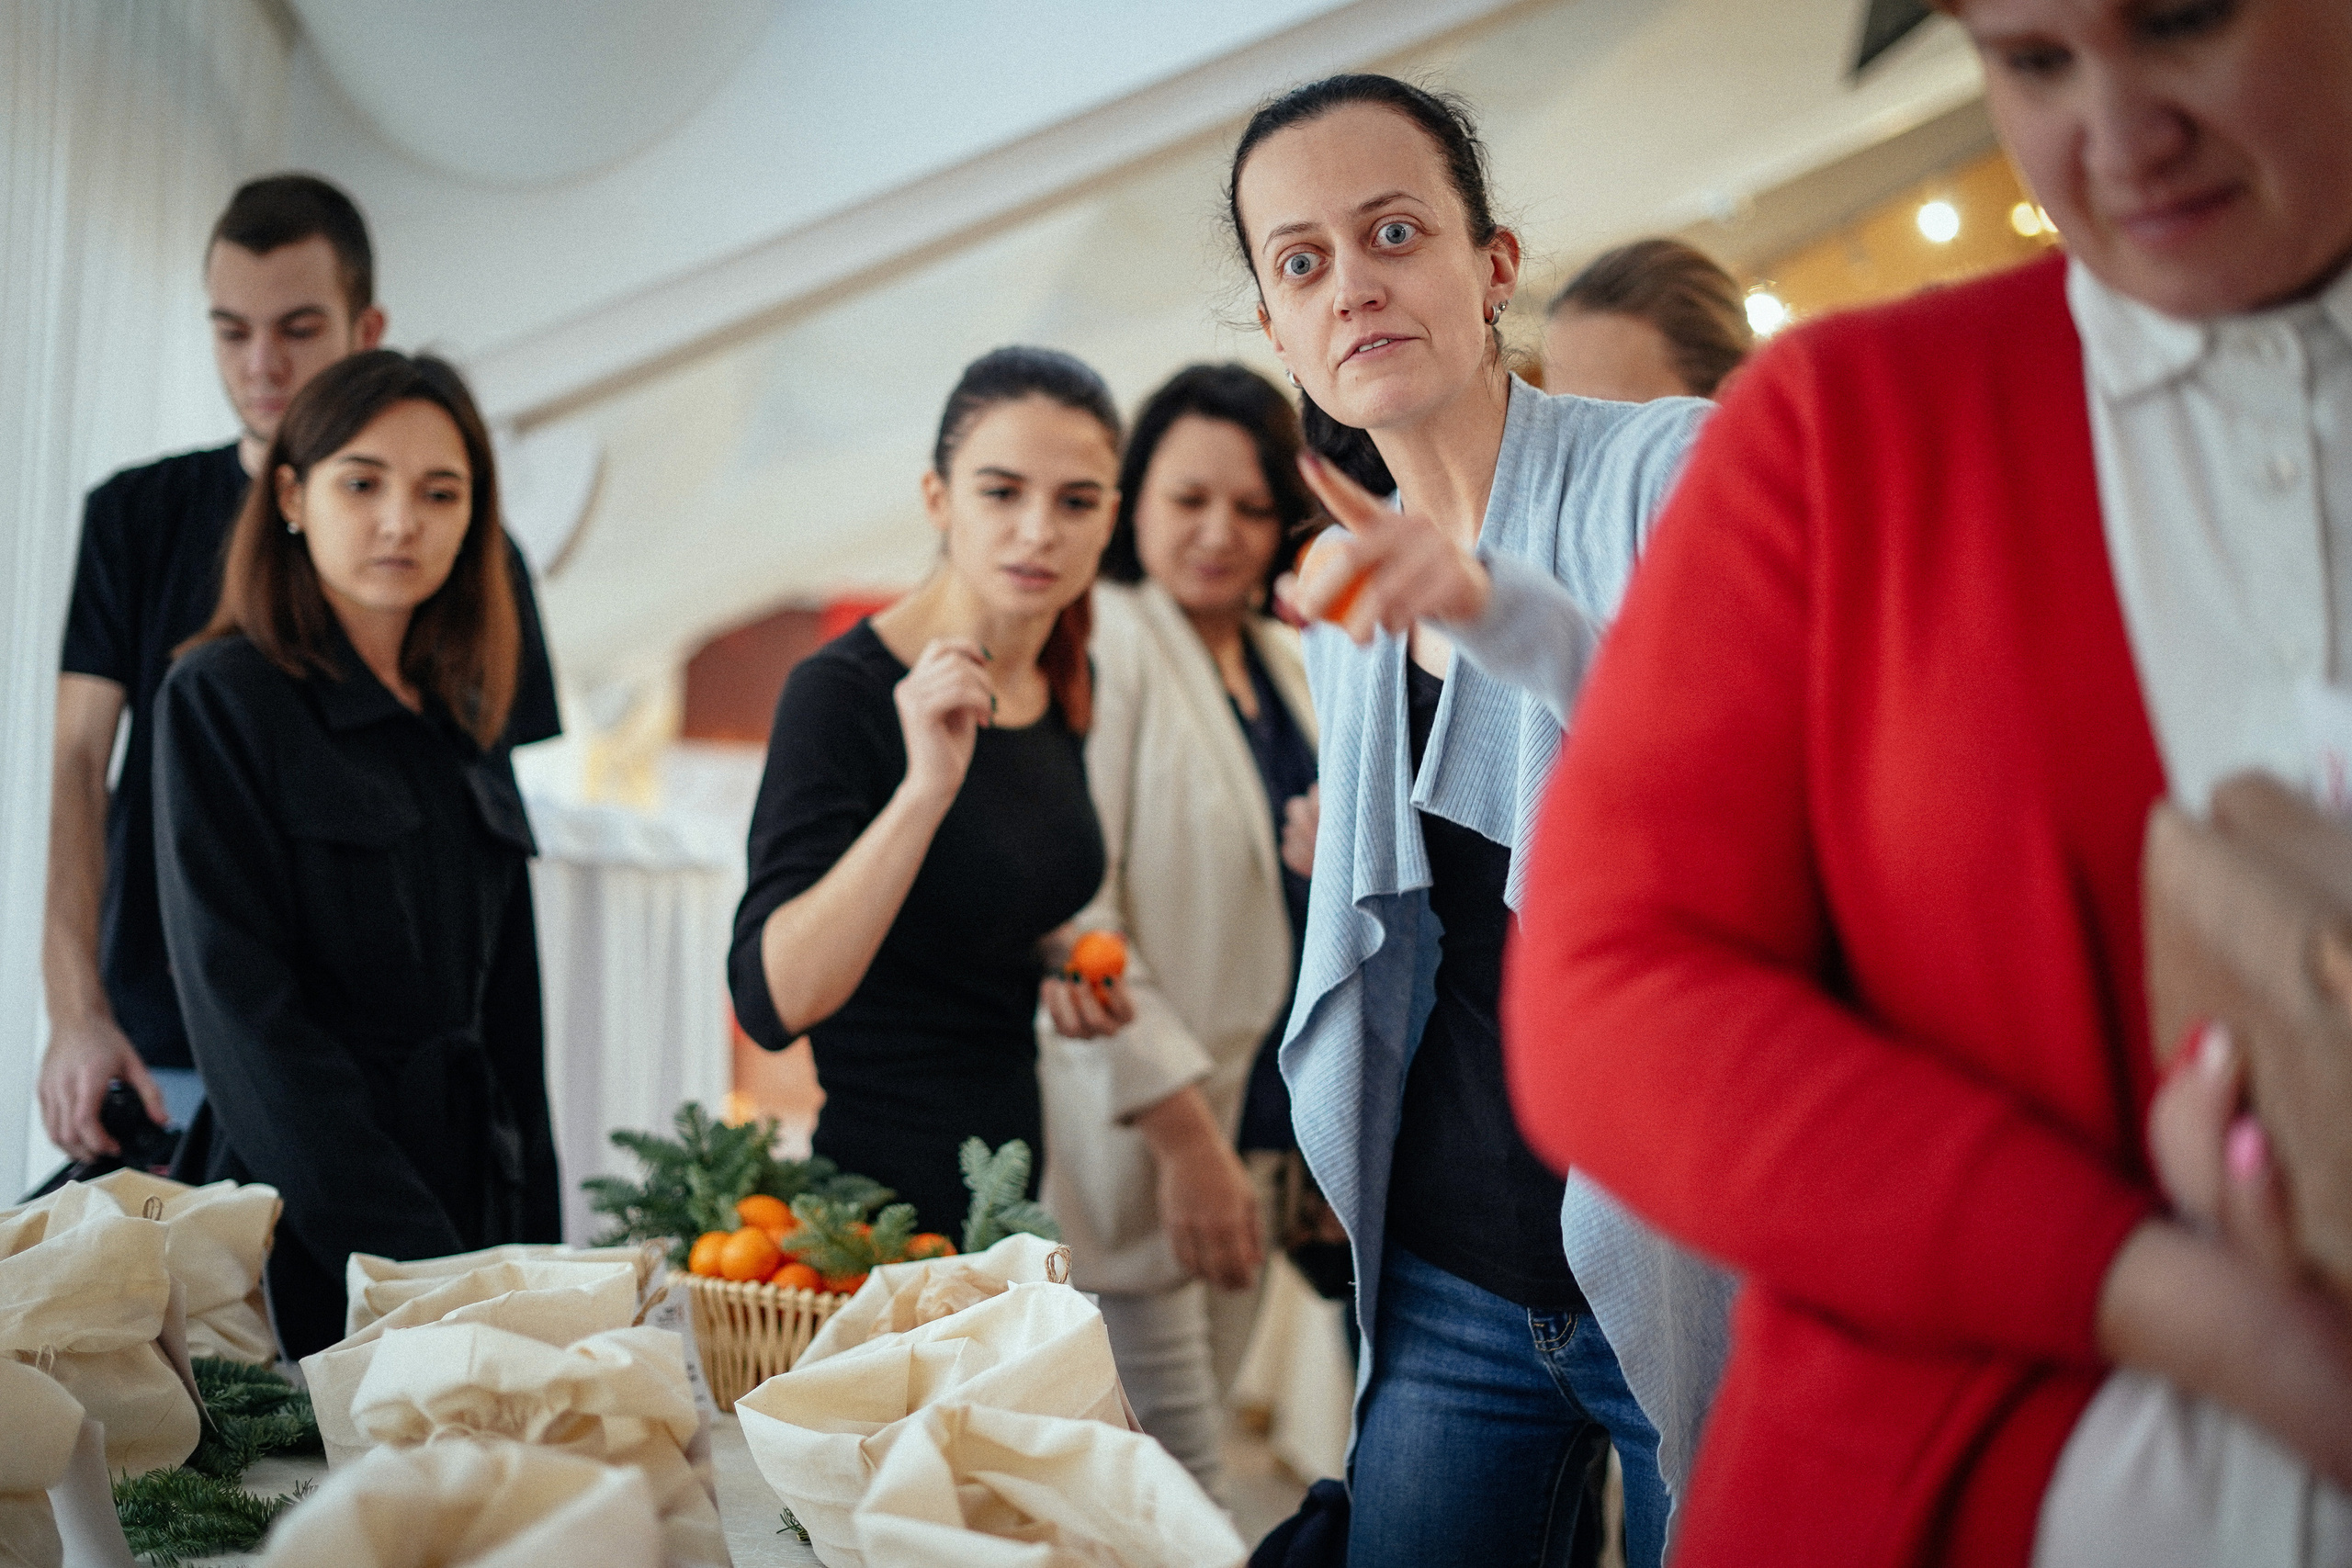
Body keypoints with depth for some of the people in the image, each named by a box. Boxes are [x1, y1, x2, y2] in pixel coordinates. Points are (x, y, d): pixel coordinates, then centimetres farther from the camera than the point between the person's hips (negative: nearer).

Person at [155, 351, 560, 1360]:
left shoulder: (467, 724, 13)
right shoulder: (220, 700, -5)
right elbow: (246, 1008, -13)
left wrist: (536, 1248, 6)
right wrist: (403, 1251, -19)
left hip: (470, 1202, 5)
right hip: (305, 1241, -5)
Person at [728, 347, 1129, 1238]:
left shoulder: (1065, 681, 3)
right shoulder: (843, 690, -18)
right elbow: (772, 1001, -29)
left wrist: (1051, 956, 2)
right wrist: (924, 789, -36)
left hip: (1027, 1168, 7)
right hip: (890, 1194, -7)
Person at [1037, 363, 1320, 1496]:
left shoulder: (1286, 664, 13)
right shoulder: (1101, 643, -10)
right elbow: (1072, 909, -17)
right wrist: (1182, 1132, -19)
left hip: (1254, 1125, 7)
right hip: (1134, 1137, -7)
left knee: (1187, 1466, 13)